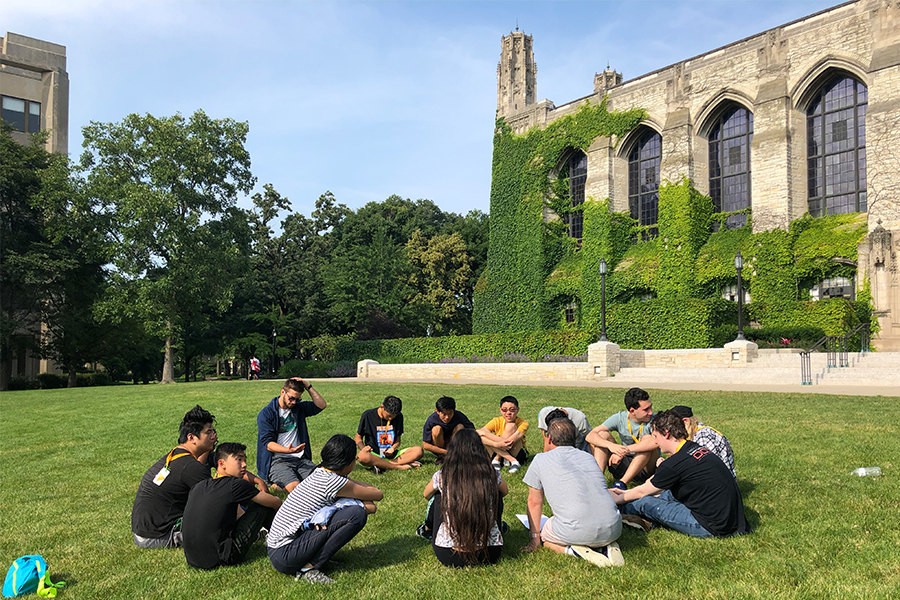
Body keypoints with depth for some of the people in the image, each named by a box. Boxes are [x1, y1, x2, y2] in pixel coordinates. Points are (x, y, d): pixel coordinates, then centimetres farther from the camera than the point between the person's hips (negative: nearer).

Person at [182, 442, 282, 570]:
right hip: (220, 559, -7)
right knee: (262, 505, 4)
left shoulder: (197, 487, 10)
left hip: (192, 560, 7)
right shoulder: (236, 485, -10)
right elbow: (276, 502, 1)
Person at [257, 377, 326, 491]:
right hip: (277, 460, -6)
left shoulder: (299, 408, 14)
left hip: (300, 459, 6)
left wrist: (308, 386, -1)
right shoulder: (265, 414, -3)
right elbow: (268, 443, -11)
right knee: (295, 487, -33)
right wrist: (288, 450, -29)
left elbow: (321, 405, 8)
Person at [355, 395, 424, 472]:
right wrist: (363, 448, -19)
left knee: (418, 450, -19)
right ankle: (398, 467, -31)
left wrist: (393, 448, -13)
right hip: (374, 456, -4)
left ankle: (383, 466, -28)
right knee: (362, 456, -40)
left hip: (392, 455, 4)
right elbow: (358, 437, 2)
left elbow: (398, 440, 10)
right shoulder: (368, 415, -5)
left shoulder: (398, 416, 4)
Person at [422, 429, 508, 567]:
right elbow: (505, 491, 21)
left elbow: (426, 494, 19)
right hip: (489, 555, 1)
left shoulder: (441, 476, -6)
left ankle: (428, 530, 50)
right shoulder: (491, 475, -4)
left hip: (449, 557, 0)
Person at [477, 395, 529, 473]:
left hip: (518, 455, -3)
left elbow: (509, 442, -32)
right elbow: (478, 433, -25)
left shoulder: (523, 423, -15)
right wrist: (496, 444, -41)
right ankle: (512, 461, -24)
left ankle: (497, 459, -18)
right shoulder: (497, 421, -8)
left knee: (511, 426, -24)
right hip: (500, 454, 3)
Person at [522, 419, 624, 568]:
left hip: (578, 532, -4)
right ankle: (607, 546, 8)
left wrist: (535, 538, 29)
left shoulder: (541, 460, 11)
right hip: (613, 529, 4)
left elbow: (534, 502, 17)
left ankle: (575, 549, -2)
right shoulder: (589, 457, 23)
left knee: (545, 536, 26)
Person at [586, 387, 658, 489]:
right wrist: (610, 445, -36)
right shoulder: (619, 418, -7)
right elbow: (590, 436, -16)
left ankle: (622, 484, -34)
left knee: (647, 438, -29)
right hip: (625, 465, 3)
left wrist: (625, 450, -40)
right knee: (602, 435, -13)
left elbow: (656, 441, -38)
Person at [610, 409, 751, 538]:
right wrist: (626, 492, 27)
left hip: (711, 529, -9)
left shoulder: (674, 464, -17)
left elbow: (642, 492, 0)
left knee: (643, 502, -4)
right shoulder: (698, 448, 9)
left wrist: (618, 499, 18)